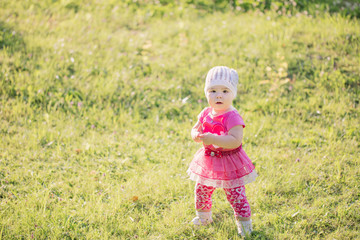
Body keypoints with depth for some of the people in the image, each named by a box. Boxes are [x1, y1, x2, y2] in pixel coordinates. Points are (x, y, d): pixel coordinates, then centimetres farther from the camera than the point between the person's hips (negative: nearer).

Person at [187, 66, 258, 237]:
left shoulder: (232, 117, -23)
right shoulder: (206, 114, 0)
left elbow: (235, 141, -32)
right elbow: (195, 129, 8)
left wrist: (213, 139, -37)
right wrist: (196, 135, -16)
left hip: (229, 162, -7)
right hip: (208, 161, 7)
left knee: (235, 194, 1)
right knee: (201, 190, 20)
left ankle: (244, 224, 21)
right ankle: (203, 216, 46)